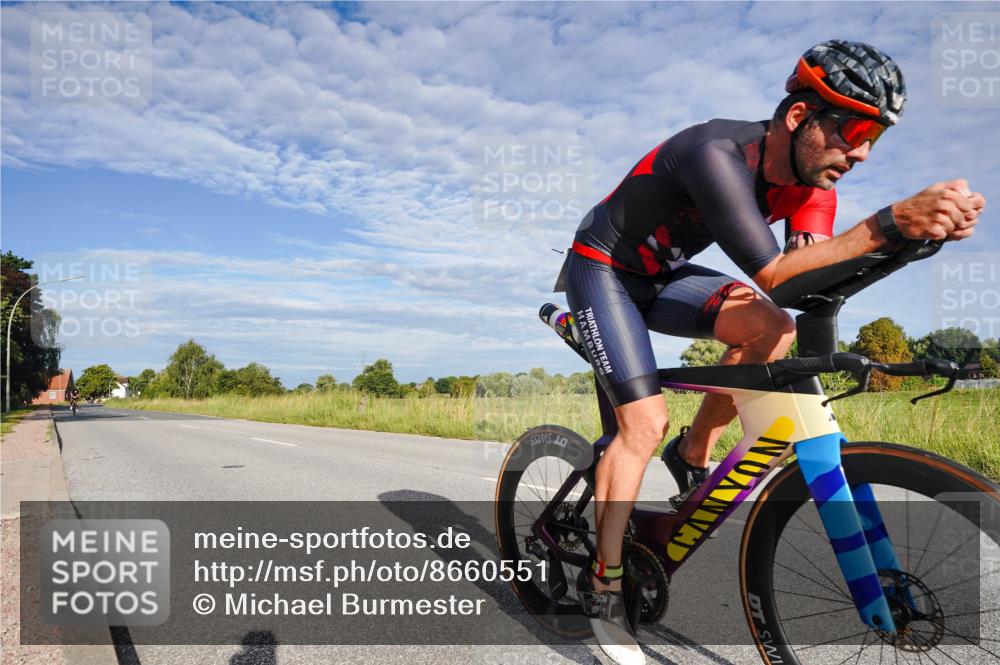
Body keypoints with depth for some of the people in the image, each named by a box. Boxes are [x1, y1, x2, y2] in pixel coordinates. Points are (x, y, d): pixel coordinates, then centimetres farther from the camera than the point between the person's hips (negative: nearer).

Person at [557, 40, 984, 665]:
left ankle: (693, 456, 3)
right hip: (601, 271, -6)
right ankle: (603, 586, -2)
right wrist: (890, 223, -45)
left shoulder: (813, 181, -9)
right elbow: (773, 272, -39)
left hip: (661, 276, 7)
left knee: (773, 327, -15)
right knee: (646, 420, -16)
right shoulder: (718, 153, -32)